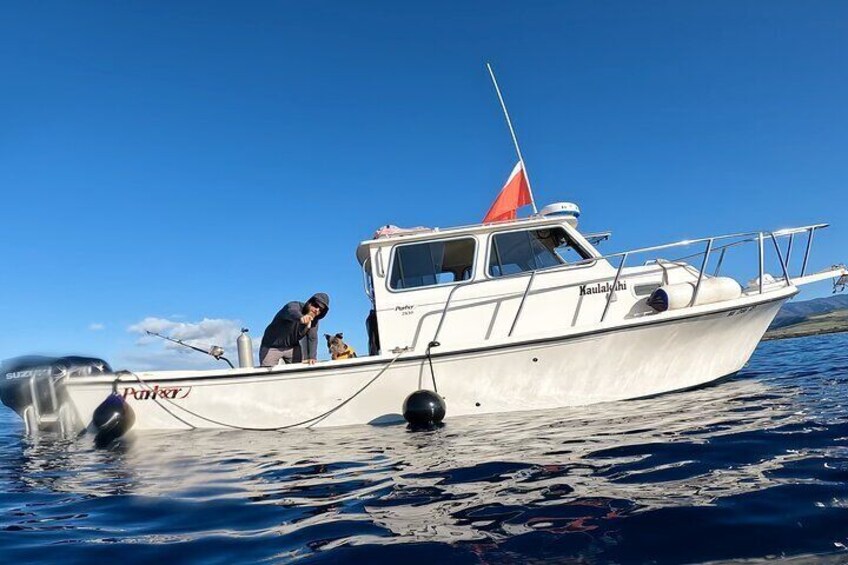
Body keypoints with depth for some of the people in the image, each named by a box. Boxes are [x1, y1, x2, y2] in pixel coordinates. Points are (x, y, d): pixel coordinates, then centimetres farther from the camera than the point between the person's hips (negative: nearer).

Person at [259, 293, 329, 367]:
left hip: (292, 347, 5)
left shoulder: (314, 321, -6)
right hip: (272, 347, -5)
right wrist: (301, 317, -73)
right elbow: (291, 312, -49)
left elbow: (312, 339, -13)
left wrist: (312, 357, -28)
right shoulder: (295, 306, -25)